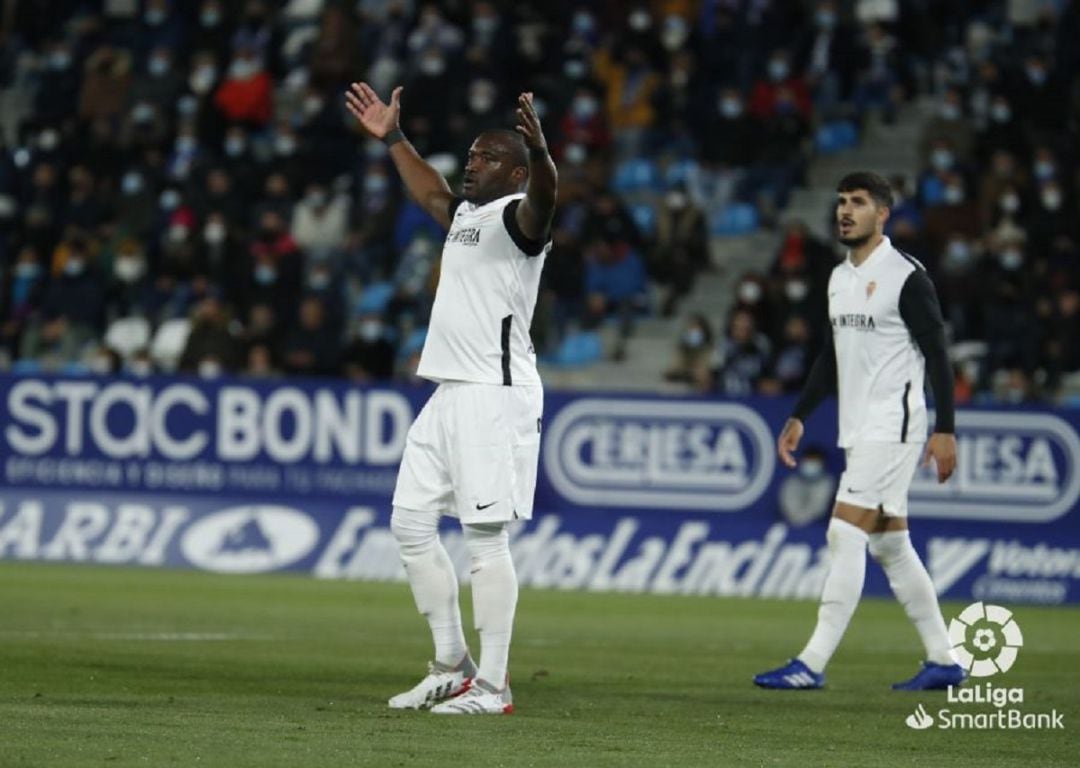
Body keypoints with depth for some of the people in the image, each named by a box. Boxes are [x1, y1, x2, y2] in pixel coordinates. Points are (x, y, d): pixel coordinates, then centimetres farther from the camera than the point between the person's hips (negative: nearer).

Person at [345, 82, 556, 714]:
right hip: (450, 394, 10)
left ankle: (493, 685, -7)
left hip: (498, 395, -10)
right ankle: (451, 666, 19)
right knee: (411, 523, 11)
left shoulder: (516, 217, -9)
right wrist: (394, 138, 45)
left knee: (486, 536, -10)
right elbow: (430, 192, 41)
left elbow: (542, 197, -33)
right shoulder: (465, 213, 18)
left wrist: (540, 151, -52)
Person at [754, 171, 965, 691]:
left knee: (845, 535, -14)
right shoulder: (839, 278, 14)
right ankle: (943, 662, 17)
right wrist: (799, 417, 18)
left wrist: (945, 430, -16)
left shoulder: (905, 277, -11)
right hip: (858, 430, 9)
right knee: (891, 545, 11)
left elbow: (936, 355, -12)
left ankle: (812, 664, -15)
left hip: (893, 428, -9)